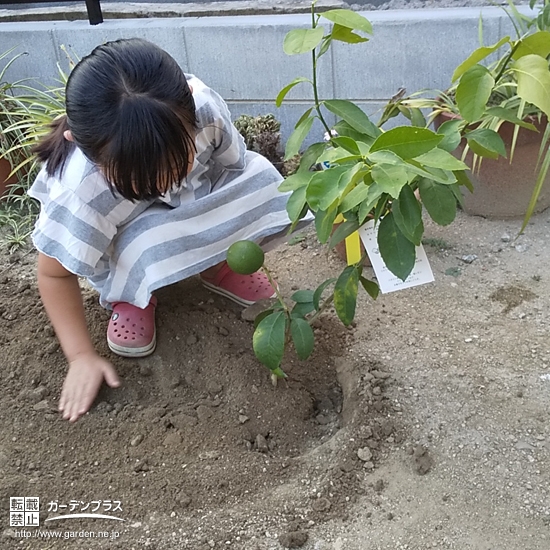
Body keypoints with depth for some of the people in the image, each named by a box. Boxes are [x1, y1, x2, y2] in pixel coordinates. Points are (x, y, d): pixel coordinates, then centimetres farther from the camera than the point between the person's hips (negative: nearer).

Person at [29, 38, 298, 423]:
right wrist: (82, 356, -23)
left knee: (262, 177, -22)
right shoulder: (81, 191, -40)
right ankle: (130, 298, -3)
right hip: (122, 239, -3)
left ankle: (218, 268, 2)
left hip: (194, 205, 4)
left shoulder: (202, 105, -35)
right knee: (142, 248, -38)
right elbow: (55, 274, -23)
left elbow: (234, 164, -13)